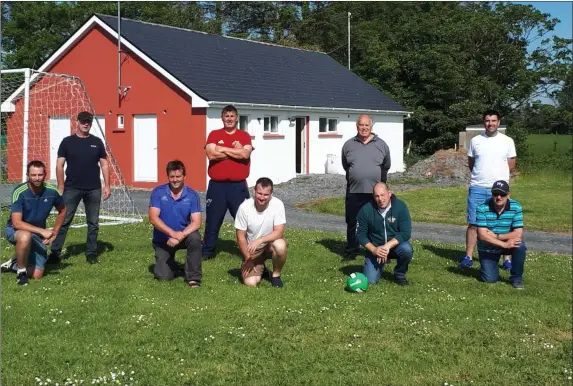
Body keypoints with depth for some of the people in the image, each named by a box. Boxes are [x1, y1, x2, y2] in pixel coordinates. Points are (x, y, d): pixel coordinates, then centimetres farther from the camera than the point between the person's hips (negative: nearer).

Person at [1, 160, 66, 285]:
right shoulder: (20, 192, -23)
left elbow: (62, 211, 10)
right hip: (15, 231, -4)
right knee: (25, 236, -42)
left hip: (38, 235, 4)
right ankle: (21, 271, -17)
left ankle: (14, 264, 26)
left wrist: (54, 232, 2)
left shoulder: (51, 191, -11)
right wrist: (42, 231, -35)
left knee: (37, 275, -5)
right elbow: (16, 223, -29)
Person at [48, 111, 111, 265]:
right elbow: (60, 165, 1)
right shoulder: (67, 142, 2)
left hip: (94, 189, 2)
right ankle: (55, 252, 0)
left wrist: (107, 186, 1)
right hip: (72, 188, -2)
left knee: (93, 223, 7)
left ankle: (91, 253, 16)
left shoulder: (97, 142, 7)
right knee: (64, 221, -3)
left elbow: (104, 164, 9)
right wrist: (60, 187, -5)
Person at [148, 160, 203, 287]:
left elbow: (196, 222, -17)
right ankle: (171, 264, 25)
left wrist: (180, 236, -32)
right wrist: (172, 233, -30)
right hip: (162, 239, 0)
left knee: (195, 237, -34)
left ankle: (193, 277, -18)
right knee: (163, 276, -13)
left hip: (184, 235, 0)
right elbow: (153, 218, -18)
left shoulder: (192, 195, -11)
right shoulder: (158, 192, -11)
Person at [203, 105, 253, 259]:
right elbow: (211, 154, -11)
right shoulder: (214, 135, 6)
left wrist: (223, 149, -9)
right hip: (217, 185, 1)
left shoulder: (244, 136, 5)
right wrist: (235, 151, -7)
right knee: (213, 219, 8)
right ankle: (207, 250, 19)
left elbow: (245, 154, -13)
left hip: (238, 185, 0)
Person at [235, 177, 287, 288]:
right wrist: (248, 259, -12)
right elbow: (241, 237, -10)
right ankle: (260, 268, 20)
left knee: (280, 245, -36)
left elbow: (279, 232, -23)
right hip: (251, 249, 0)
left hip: (270, 243, 0)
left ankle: (276, 275, -6)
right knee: (250, 283, -18)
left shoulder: (278, 204, -19)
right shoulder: (244, 207, -19)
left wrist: (259, 241, -36)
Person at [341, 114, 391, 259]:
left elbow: (386, 167, 12)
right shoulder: (348, 145, 6)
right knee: (352, 223, 9)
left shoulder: (381, 144, 3)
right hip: (354, 193, 1)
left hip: (375, 192, -1)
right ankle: (351, 251, 21)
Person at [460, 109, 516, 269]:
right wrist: (481, 176, 9)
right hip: (477, 188, 1)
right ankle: (468, 257, 9)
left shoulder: (507, 141, 2)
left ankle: (507, 258, 7)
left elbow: (511, 165, 7)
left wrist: (497, 176, 7)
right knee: (473, 224, 2)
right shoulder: (475, 140, 5)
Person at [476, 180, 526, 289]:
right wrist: (504, 244, -33)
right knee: (490, 279, -11)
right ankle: (486, 266, 27)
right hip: (487, 248, -1)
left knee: (520, 245, -31)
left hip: (508, 243, 1)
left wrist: (496, 236, -27)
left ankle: (516, 277, -7)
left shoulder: (516, 207, -16)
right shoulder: (482, 208, -20)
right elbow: (482, 235, -25)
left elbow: (518, 234, -21)